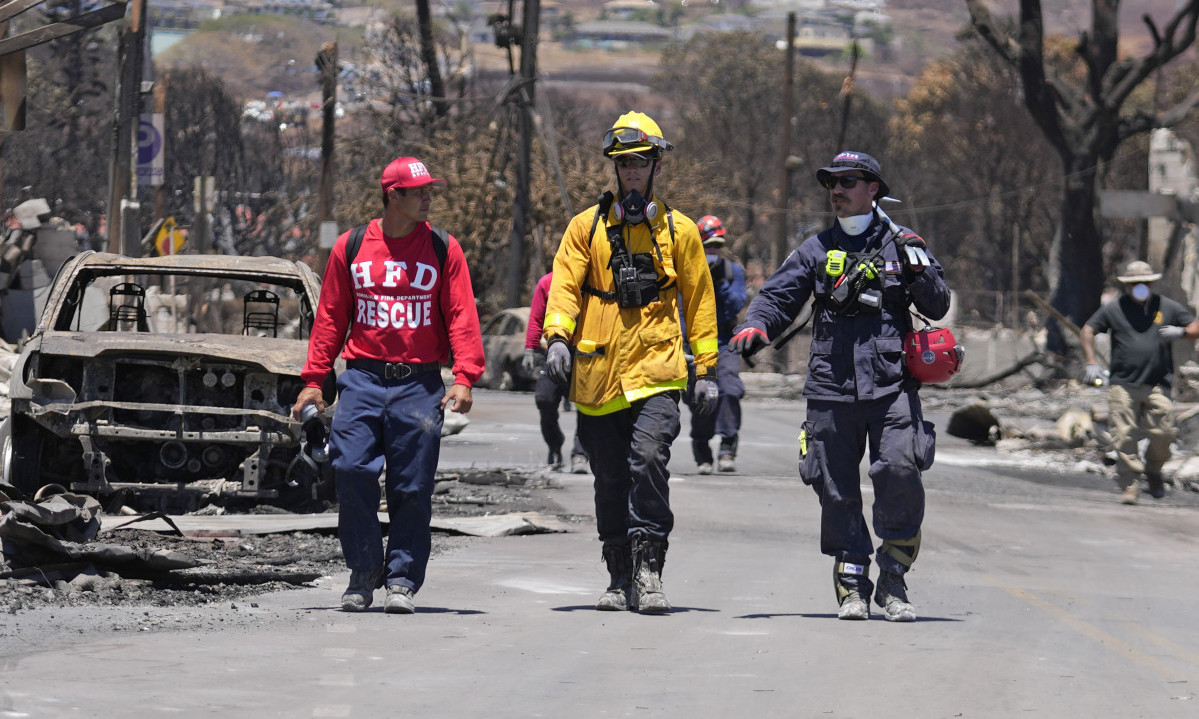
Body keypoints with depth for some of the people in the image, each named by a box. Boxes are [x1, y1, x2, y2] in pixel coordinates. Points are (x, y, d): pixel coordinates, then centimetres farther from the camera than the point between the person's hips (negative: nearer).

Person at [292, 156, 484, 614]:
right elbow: (330, 316, 11)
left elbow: (461, 316, 1)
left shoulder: (443, 250, 6)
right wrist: (313, 379, 5)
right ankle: (363, 576, 4)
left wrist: (464, 377, -11)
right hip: (362, 378, 0)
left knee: (412, 486, -1)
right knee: (352, 472, -10)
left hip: (419, 383, 0)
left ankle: (402, 580, 7)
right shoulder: (351, 248, 8)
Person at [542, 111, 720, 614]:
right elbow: (564, 286, 1)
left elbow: (699, 301, 13)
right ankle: (621, 578, 17)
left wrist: (707, 369, 8)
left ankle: (648, 568, -17)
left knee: (648, 459, -21)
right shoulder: (586, 227, 9)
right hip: (597, 375, 2)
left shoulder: (679, 231, 9)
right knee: (610, 480, 7)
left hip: (655, 370, -2)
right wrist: (558, 337, -17)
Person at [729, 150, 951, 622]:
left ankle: (892, 582, -6)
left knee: (900, 473, -17)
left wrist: (918, 270, -8)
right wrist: (755, 326, -12)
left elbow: (938, 308, 11)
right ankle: (852, 587, 12)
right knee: (837, 492, 2)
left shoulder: (900, 244, 11)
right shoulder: (817, 250, 15)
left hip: (892, 388, -2)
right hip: (831, 389, 2)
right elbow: (778, 295, 10)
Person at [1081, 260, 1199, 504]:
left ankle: (1153, 470, 21)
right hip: (1123, 385, -1)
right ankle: (1130, 486, -2)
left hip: (1157, 385, 1)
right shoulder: (1114, 309, 9)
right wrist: (1091, 363, -1)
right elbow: (1088, 330, 12)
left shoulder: (1167, 307, 12)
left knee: (1162, 434, -7)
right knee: (1124, 437, -8)